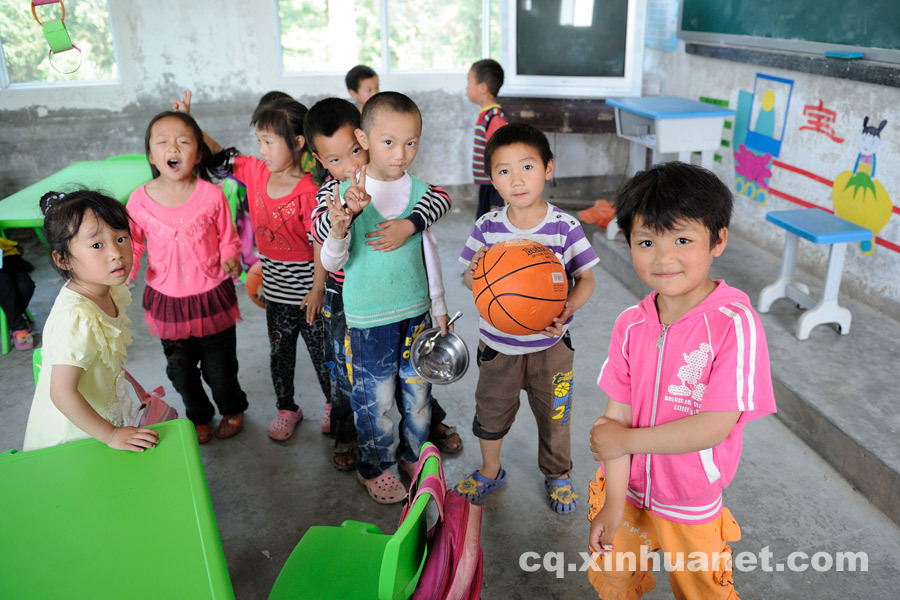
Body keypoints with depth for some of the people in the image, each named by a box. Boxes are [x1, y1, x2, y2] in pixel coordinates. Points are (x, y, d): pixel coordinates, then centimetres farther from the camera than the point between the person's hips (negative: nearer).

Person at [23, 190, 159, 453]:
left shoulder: (112, 292, -8)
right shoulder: (76, 319, -35)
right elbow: (62, 393, -32)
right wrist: (111, 435, -25)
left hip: (107, 415, 8)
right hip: (73, 431, -8)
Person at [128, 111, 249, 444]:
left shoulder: (212, 195, -13)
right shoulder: (140, 200, -10)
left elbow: (227, 238, -2)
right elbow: (133, 245, 0)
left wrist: (231, 258, -21)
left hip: (212, 295, -2)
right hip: (167, 300, 2)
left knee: (219, 366, 13)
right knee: (180, 367, 18)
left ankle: (232, 409, 43)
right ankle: (199, 416, 45)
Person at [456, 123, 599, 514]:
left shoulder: (565, 227, -14)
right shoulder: (488, 227, -9)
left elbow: (586, 279, -7)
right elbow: (470, 280, 0)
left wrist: (566, 309, -26)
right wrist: (475, 272, -24)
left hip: (550, 345, -1)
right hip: (497, 343, 2)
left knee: (553, 414, 17)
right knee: (491, 411, 18)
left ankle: (557, 475, 44)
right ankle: (490, 471, 45)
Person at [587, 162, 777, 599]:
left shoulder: (734, 324, -24)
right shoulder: (631, 324, -10)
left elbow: (715, 427, -26)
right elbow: (617, 414, -9)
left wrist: (626, 440, -18)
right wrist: (614, 504, -12)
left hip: (690, 510, -4)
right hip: (626, 491, 4)